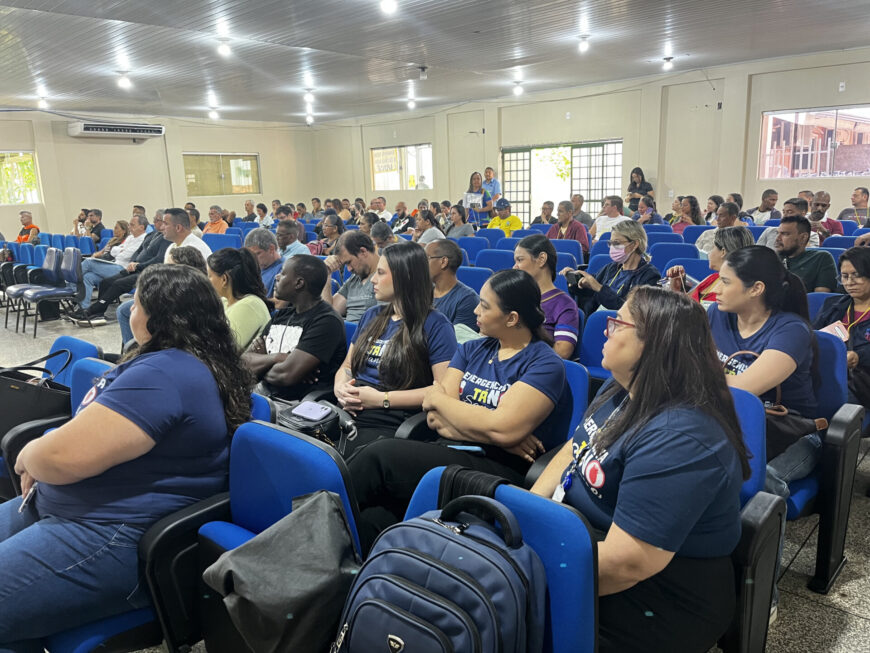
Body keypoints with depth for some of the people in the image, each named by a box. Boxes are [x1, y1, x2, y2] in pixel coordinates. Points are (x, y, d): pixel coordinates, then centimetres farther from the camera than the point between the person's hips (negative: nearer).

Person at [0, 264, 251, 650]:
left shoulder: (165, 375, -24)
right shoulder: (181, 362, 10)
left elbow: (64, 457, -26)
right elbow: (95, 434, 21)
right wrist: (40, 459, 3)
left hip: (114, 537, -11)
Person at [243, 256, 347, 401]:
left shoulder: (327, 321, -12)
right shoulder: (280, 315, 15)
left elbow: (286, 375, -21)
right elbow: (246, 360, 7)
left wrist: (262, 364, -1)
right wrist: (277, 357, -11)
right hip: (264, 393, 8)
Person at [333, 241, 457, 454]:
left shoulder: (435, 325, -2)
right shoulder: (372, 316, 21)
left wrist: (382, 399, -13)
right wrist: (340, 387, 1)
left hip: (387, 426, -6)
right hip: (347, 414, 6)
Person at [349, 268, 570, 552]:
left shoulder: (544, 365, -5)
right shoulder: (472, 350, 14)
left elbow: (502, 429, -18)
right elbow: (435, 417, 5)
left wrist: (438, 399, -4)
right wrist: (482, 430, -13)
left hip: (498, 468, -5)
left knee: (381, 454, -21)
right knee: (374, 518, -25)